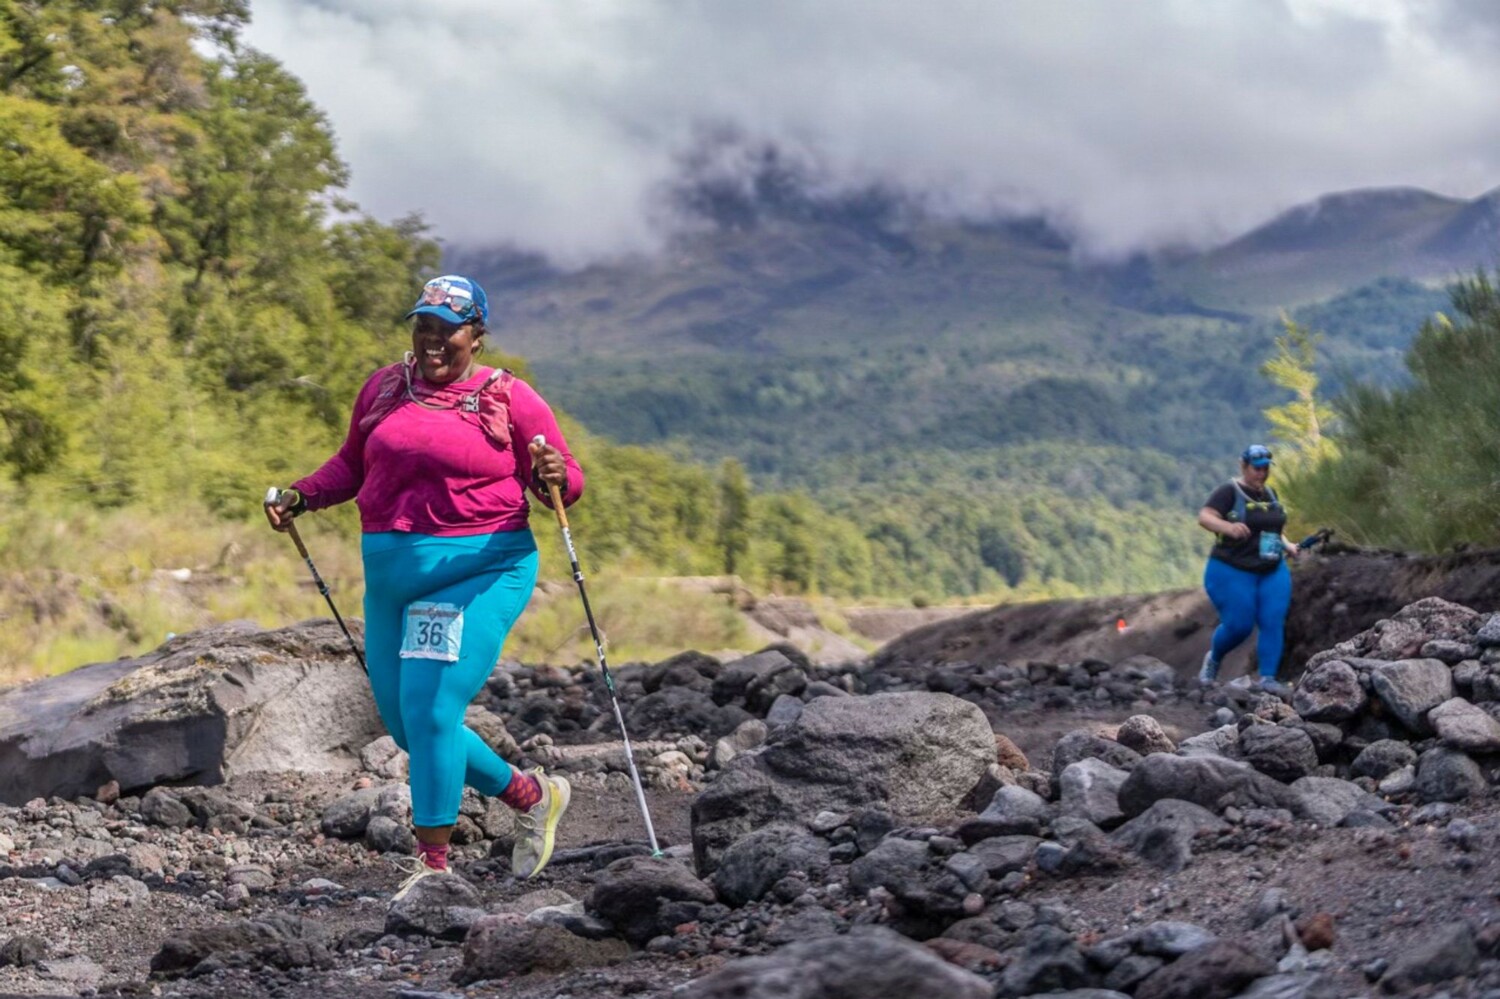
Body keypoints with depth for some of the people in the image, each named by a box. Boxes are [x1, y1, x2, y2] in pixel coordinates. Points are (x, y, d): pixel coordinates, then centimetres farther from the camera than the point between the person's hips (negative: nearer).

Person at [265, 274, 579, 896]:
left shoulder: (509, 399, -2)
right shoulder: (384, 389, 12)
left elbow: (565, 481, -1)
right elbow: (352, 465, 21)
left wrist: (555, 476, -24)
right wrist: (302, 497, 6)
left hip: (478, 573, -6)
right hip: (389, 575, 7)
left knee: (429, 709, -16)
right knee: (403, 720, 9)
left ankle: (432, 863, -4)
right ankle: (530, 796, 27)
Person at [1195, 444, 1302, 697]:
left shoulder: (1270, 494, 13)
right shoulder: (1229, 492, -9)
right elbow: (1204, 517, -22)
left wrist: (1287, 545, 9)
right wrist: (1229, 527, -40)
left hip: (1273, 572, 6)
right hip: (1232, 572, -6)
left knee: (1273, 623, -8)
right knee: (1238, 626, -6)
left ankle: (1267, 678, -7)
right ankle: (1213, 659, 24)